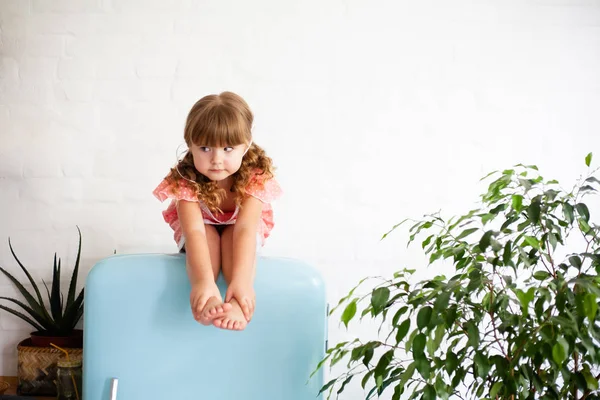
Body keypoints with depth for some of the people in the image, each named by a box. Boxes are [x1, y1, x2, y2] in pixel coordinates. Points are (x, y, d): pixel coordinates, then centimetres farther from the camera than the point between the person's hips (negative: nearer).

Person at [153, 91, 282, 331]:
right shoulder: (185, 179, -34)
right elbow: (195, 230, -46)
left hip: (236, 230, 0)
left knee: (233, 234, -33)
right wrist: (203, 281, -61)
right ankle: (209, 300, -49)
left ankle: (236, 302, -47)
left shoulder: (255, 177, -34)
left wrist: (241, 279, -58)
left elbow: (245, 227, -45)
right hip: (203, 231, 0)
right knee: (207, 235, -33)